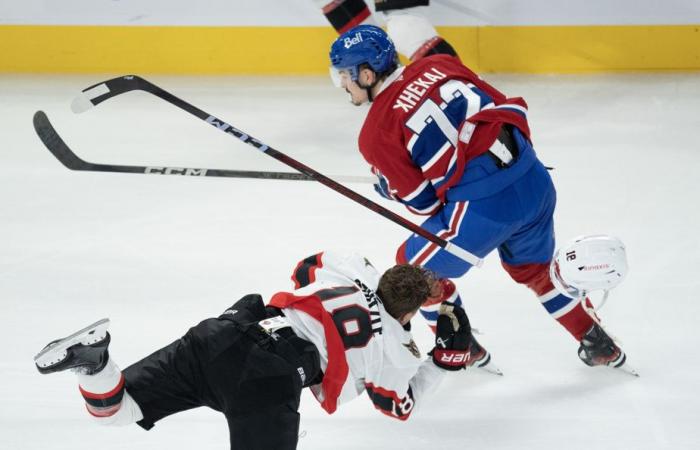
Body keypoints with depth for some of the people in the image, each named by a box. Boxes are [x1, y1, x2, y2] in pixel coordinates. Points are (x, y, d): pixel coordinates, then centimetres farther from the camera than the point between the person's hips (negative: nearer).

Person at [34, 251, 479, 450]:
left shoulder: (354, 268, 26)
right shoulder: (394, 348, 15)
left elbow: (305, 271, 45)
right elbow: (400, 404, 32)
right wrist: (445, 360, 36)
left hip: (226, 333, 6)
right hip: (269, 380, -6)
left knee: (116, 408, 9)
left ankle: (94, 358, -23)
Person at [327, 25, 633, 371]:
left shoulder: (375, 133, -2)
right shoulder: (439, 65, 11)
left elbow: (424, 201, 2)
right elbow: (512, 109, 13)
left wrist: (386, 186, 22)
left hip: (481, 211, -6)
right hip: (535, 182, 6)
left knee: (415, 267, 21)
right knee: (533, 268, 34)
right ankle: (598, 345, 40)